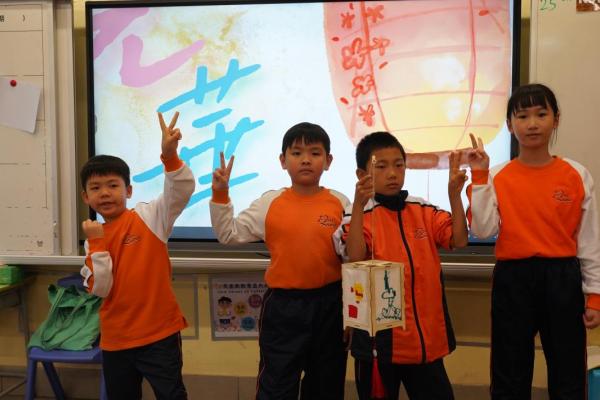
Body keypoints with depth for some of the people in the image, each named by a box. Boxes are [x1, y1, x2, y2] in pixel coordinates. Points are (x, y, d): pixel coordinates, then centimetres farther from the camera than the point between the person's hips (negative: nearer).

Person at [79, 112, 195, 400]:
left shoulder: (149, 216, -6)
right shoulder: (93, 239, 5)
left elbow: (183, 191, -22)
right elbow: (100, 289, -5)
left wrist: (170, 156, -37)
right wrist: (96, 243, -12)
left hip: (158, 333, -5)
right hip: (115, 340, 5)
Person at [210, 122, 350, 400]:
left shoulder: (340, 203, -2)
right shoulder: (269, 203, -1)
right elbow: (229, 235, 1)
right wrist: (220, 195, -9)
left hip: (329, 305, 1)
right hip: (282, 305, 0)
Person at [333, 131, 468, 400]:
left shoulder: (424, 211, 6)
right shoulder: (357, 216, -6)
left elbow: (459, 240, -5)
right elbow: (355, 257, -22)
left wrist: (454, 195, -17)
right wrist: (359, 205, -33)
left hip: (426, 335, 4)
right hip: (380, 336, -3)